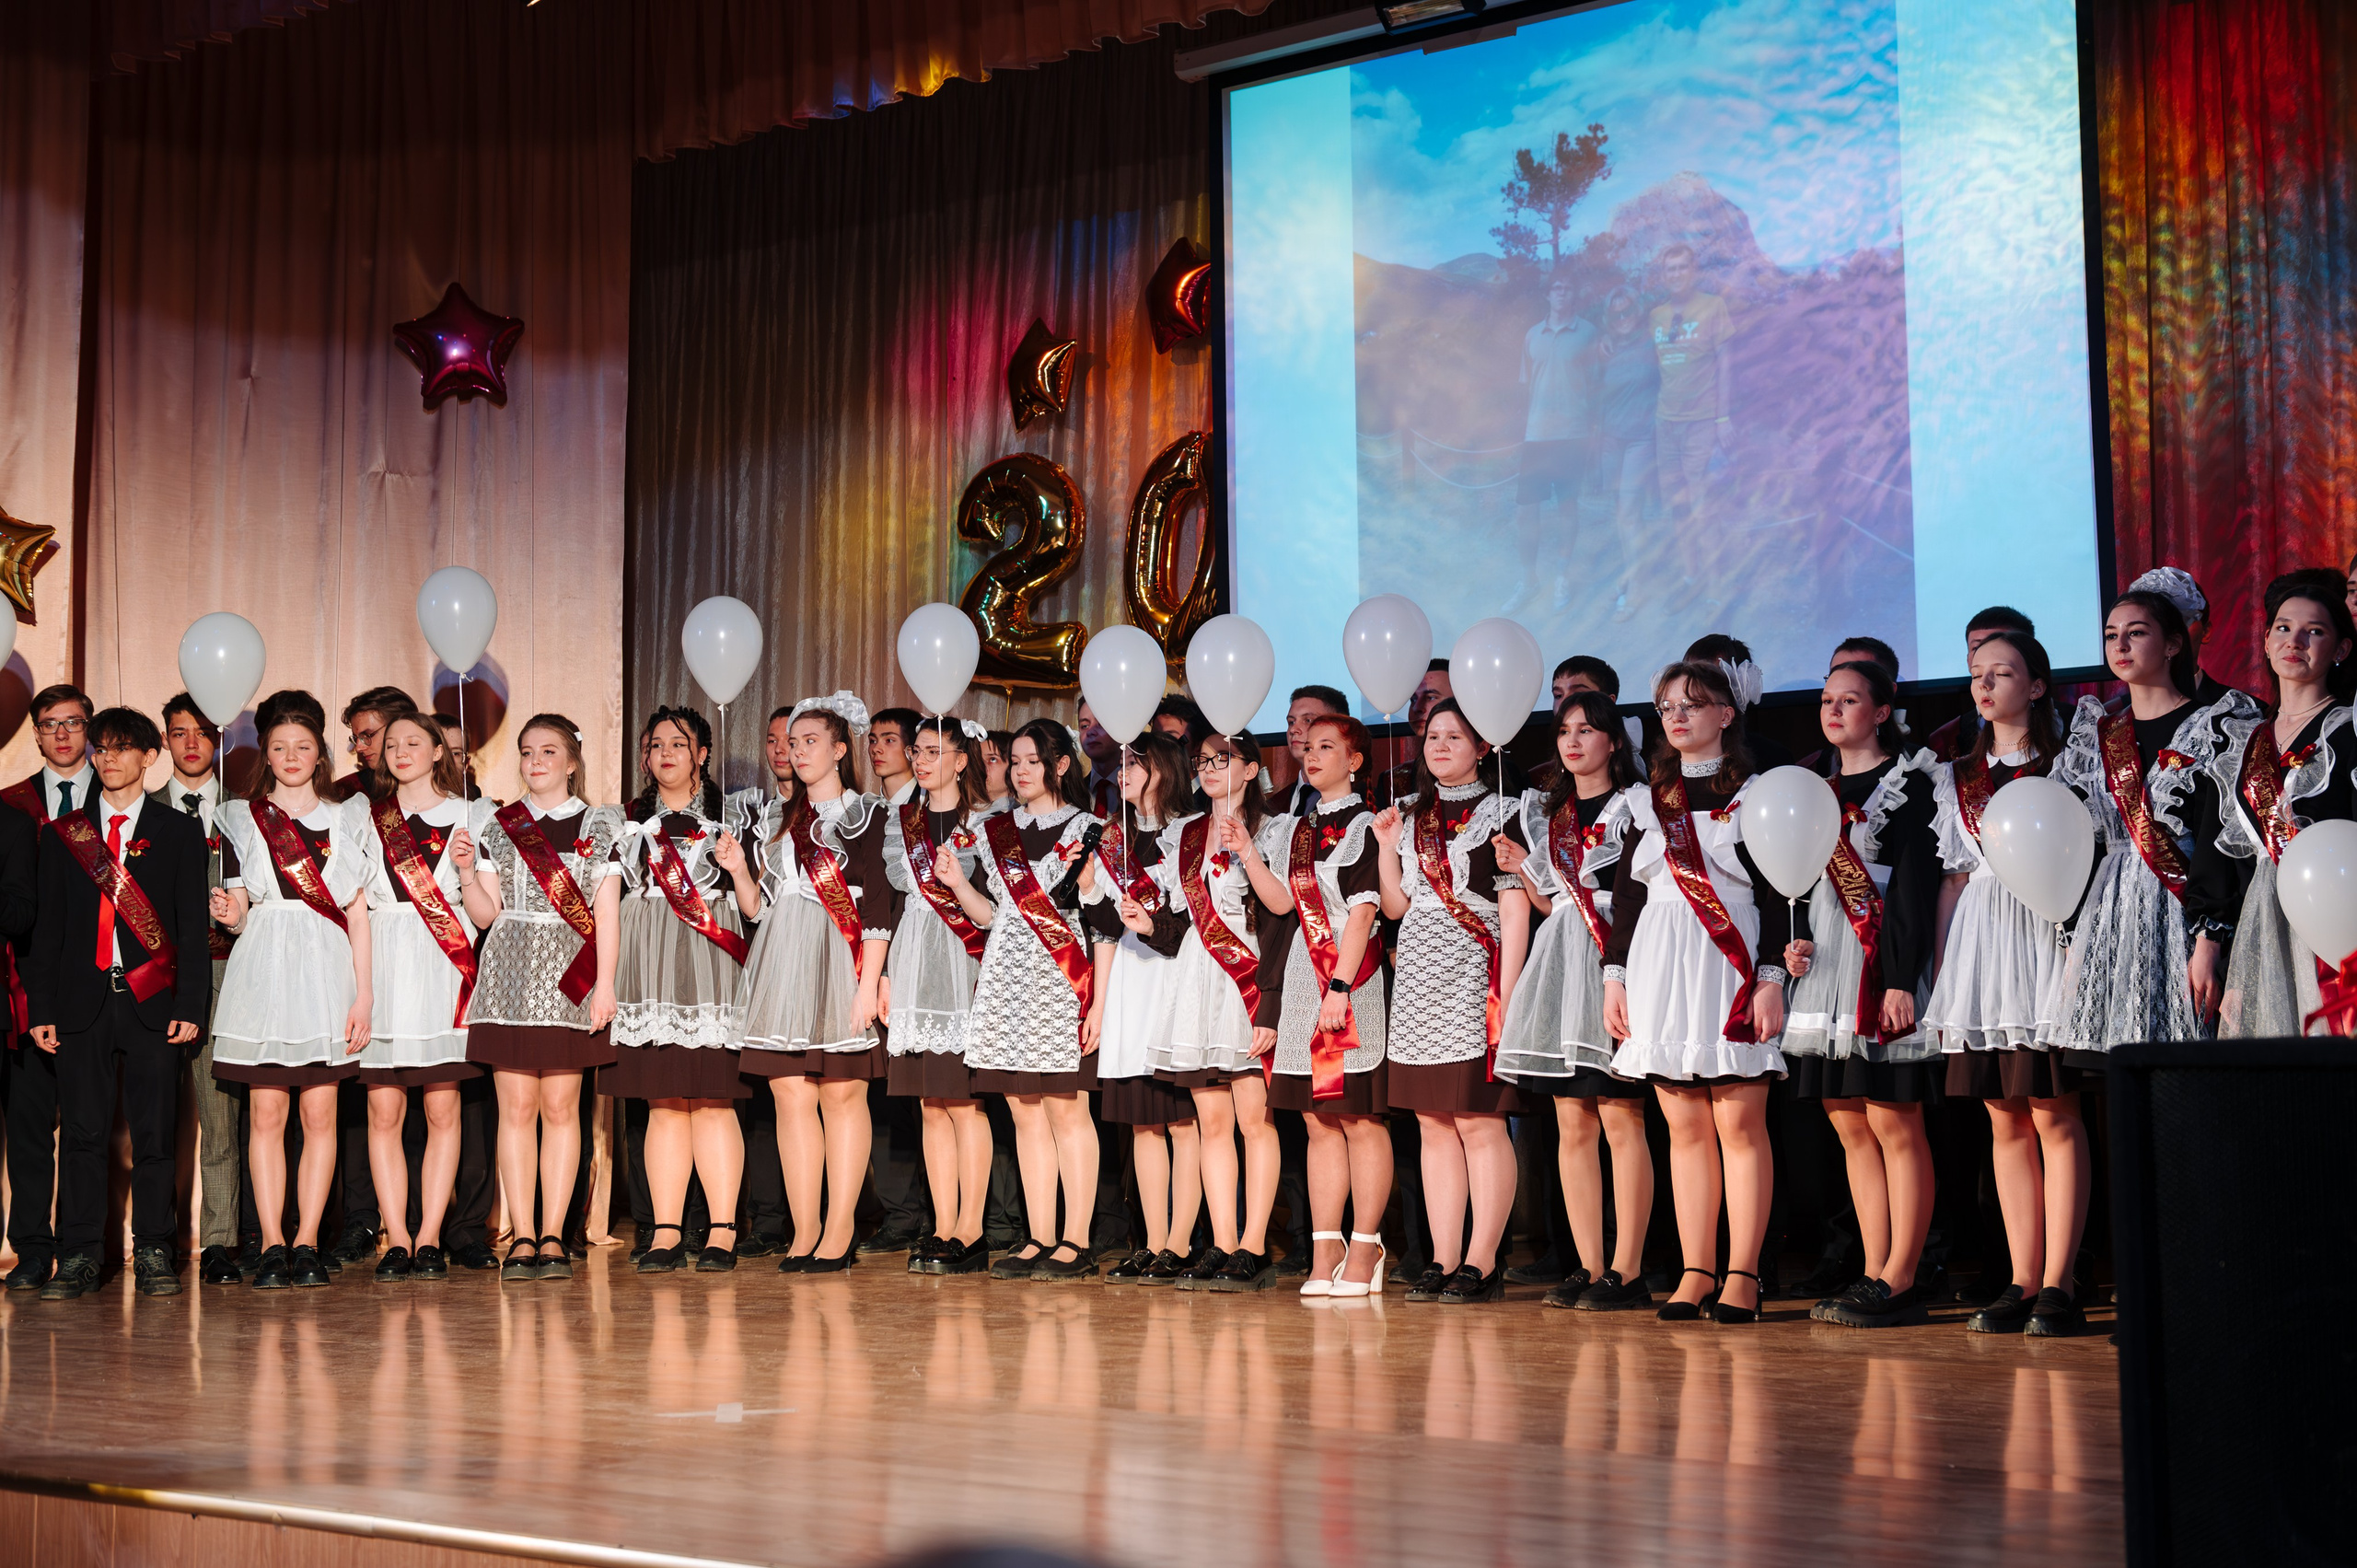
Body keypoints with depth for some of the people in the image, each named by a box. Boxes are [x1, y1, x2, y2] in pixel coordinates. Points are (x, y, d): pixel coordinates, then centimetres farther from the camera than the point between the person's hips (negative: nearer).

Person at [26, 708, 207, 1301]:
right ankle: (79, 1258, 6)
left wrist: (190, 1005, -5)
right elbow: (48, 929, 11)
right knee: (82, 1133, 1)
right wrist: (41, 1009, 3)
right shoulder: (63, 835, 13)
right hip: (84, 1003, 1)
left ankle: (153, 1256, 6)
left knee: (154, 1135, -1)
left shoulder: (179, 833, 9)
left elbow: (193, 927, 4)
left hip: (153, 1003, -1)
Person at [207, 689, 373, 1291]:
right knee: (266, 1113, -2)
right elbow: (238, 913, 10)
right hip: (263, 971, 0)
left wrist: (363, 994, 0)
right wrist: (229, 915, -15)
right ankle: (272, 1244, 2)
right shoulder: (242, 818, 11)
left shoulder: (348, 818, 11)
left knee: (320, 1113, -1)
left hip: (326, 972, 0)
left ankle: (306, 1242, 4)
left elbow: (358, 915, 7)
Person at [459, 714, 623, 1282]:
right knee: (516, 1107, -1)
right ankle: (521, 1237, 2)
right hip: (510, 975, 1)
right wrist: (465, 871, -9)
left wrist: (605, 984, -6)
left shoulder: (598, 825, 6)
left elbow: (606, 914, 2)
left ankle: (552, 1236, 3)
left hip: (569, 980, -1)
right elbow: (486, 914, 7)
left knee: (560, 1107, -1)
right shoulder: (497, 826, 11)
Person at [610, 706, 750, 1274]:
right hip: (647, 966, 3)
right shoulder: (632, 819, 17)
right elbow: (611, 896, 18)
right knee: (663, 1103, 0)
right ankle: (666, 1233, 1)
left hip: (707, 966, -3)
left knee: (712, 1099, -7)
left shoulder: (727, 813, 10)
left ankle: (722, 1233, -5)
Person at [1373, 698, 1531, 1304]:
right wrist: (1386, 843, 4)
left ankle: (1482, 1262, -4)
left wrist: (1506, 993, -13)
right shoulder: (1413, 815, 17)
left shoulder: (1499, 812, 0)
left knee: (1478, 1122, -7)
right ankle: (1444, 1260, 8)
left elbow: (1515, 910, -6)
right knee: (1434, 1124, 6)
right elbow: (1396, 906, 16)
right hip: (1420, 981, 6)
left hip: (1473, 978, -6)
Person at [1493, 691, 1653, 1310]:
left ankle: (1627, 1271, -6)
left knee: (1621, 1120, -8)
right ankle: (1590, 1267, 8)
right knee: (1572, 1124, 4)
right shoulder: (1548, 812, 19)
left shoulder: (1633, 807, 1)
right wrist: (1523, 868, 8)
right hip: (1561, 966, 6)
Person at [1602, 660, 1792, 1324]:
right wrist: (1615, 976, 9)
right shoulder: (1646, 800, 15)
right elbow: (1626, 895, 16)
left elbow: (1776, 895, -2)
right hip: (1661, 967, 4)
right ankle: (1696, 1273, 8)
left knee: (1739, 1122, -6)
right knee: (1684, 1127, 5)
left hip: (1732, 966, -4)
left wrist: (1771, 977, -10)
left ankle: (1742, 1275, -2)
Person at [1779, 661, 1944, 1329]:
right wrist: (1794, 942, 4)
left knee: (1894, 1124, -7)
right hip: (1825, 968, 7)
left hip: (1882, 965, -7)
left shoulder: (1908, 783, -3)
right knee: (1851, 1128, 7)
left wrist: (1901, 979, -17)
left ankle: (1899, 1281, -4)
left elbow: (1916, 885, -10)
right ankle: (1876, 1274, 11)